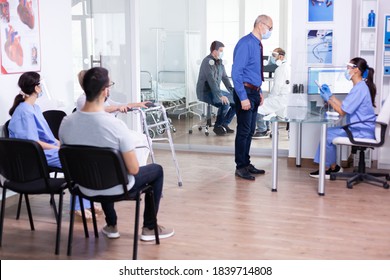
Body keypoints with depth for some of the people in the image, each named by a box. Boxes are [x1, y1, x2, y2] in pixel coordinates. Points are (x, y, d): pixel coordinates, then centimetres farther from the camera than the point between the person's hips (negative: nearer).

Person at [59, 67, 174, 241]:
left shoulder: (66, 123, -15)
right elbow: (133, 169, -23)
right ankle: (149, 228, 28)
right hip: (116, 188, -5)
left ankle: (111, 226, 43)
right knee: (157, 169, 22)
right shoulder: (116, 125, -30)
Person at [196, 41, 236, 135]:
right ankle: (217, 126, -10)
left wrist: (232, 91, -1)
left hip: (215, 90, 9)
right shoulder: (208, 61, -18)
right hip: (205, 92, -9)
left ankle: (225, 124, 9)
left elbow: (224, 77, 12)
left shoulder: (220, 61, 9)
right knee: (225, 103, -30)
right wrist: (220, 96, -34)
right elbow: (211, 80, -28)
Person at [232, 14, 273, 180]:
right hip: (245, 92, -9)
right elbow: (236, 72, -20)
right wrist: (243, 97, -23)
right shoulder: (245, 43, -15)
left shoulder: (258, 45, 12)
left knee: (250, 131, 14)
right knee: (244, 130, -3)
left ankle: (246, 164, 24)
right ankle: (240, 167, 7)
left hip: (254, 92, 9)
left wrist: (259, 92, 17)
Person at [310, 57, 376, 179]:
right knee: (328, 132, 10)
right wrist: (330, 95, 16)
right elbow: (344, 106, 13)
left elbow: (342, 111, -18)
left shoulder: (359, 88, -19)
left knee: (328, 135, -8)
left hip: (361, 132, -10)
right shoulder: (360, 87, 14)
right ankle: (332, 167, 14)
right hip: (360, 128, 10)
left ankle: (329, 168, 10)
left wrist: (328, 99, -7)